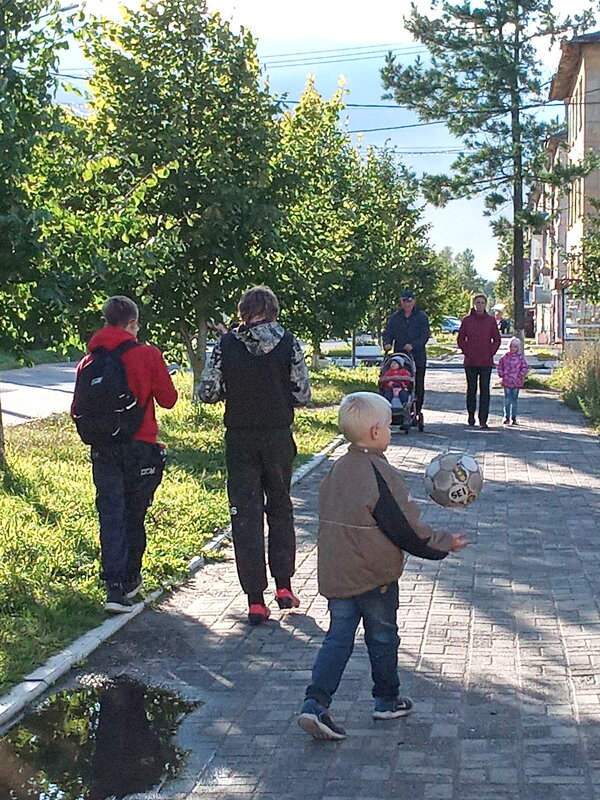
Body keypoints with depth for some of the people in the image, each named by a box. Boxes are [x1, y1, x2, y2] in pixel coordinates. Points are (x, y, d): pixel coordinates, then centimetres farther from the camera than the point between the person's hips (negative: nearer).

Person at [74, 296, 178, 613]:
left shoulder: (88, 361, 2)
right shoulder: (147, 355, -7)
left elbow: (78, 410, 5)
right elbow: (168, 398, 0)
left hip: (102, 449, 2)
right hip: (140, 445, -2)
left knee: (110, 513, 1)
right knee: (134, 514, 12)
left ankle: (114, 586, -9)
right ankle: (130, 579, 24)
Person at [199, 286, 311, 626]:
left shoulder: (226, 345, -6)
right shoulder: (289, 344, -6)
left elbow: (207, 393, -5)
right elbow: (302, 395, -6)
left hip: (240, 439, 0)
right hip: (278, 437, 1)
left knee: (246, 514, 4)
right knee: (281, 508, 19)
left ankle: (256, 600, 2)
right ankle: (284, 585, 20)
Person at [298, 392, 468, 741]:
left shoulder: (337, 470, 4)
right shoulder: (382, 476, -20)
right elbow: (408, 529, -17)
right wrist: (445, 544, -1)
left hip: (335, 576, 6)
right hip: (375, 576, -6)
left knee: (338, 638, 9)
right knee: (383, 638, 13)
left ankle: (316, 702, -4)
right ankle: (388, 701, 30)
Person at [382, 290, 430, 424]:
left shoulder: (422, 317, 3)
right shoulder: (394, 317, 11)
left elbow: (425, 335, -6)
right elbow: (388, 333, 5)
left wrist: (413, 345, -22)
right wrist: (387, 343, -18)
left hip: (418, 358, -1)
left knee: (418, 387, 3)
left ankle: (416, 413, 11)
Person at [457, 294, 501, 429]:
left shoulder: (491, 320, 5)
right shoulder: (467, 320, 3)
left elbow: (497, 339, 9)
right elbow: (461, 339, 8)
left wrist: (491, 353, -1)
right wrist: (467, 352, -2)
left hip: (486, 362, 0)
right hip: (470, 362, 0)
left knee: (485, 391, -2)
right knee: (471, 389, 6)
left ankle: (483, 419, -2)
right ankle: (471, 416, 18)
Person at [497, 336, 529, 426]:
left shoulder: (520, 357, 0)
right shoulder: (505, 356, 3)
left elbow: (525, 367, 3)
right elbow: (500, 366, 10)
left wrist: (522, 375, -7)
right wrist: (501, 376, 2)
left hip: (516, 382, 0)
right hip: (507, 382, 0)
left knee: (514, 401, 7)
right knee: (507, 400, -1)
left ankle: (513, 418, 14)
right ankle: (506, 417, 5)